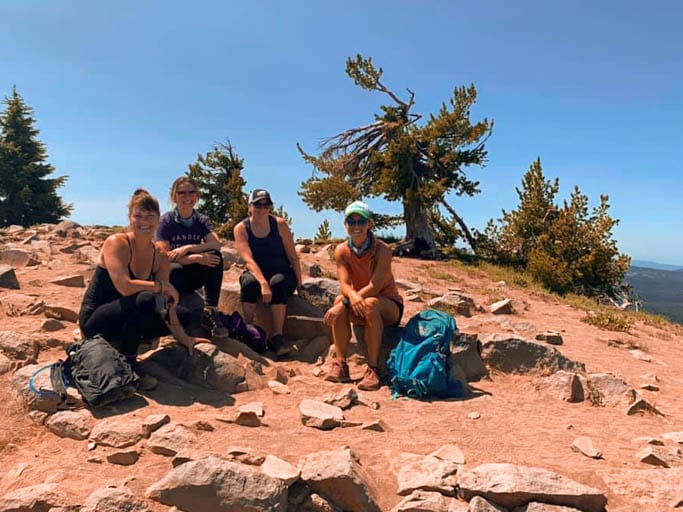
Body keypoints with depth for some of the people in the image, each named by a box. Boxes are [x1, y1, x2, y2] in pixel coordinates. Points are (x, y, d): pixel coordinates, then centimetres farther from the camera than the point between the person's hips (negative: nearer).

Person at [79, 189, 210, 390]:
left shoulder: (160, 256, 1)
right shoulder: (116, 243, -17)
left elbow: (166, 305, -3)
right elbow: (124, 287, -31)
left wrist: (183, 338, -11)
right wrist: (162, 286, -20)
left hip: (125, 319, 7)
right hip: (95, 321, -7)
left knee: (184, 315, 3)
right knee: (145, 300, -33)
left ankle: (122, 344, 10)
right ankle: (127, 362, -15)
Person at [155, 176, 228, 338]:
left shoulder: (203, 220, 6)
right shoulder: (166, 220, -5)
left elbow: (216, 244, -14)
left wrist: (188, 248, -29)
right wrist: (196, 258, -29)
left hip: (194, 278, 4)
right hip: (171, 277, -3)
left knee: (215, 256, -25)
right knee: (176, 270, -39)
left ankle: (210, 311, -25)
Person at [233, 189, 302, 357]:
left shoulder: (280, 225, -4)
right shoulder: (241, 228, -5)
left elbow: (293, 258, -2)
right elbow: (248, 260, -19)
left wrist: (299, 285, -9)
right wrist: (263, 283, -34)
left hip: (282, 275, 0)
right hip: (256, 274, 0)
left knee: (278, 282, -34)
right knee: (248, 282, -33)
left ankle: (277, 337, -34)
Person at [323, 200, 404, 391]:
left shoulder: (382, 249, -18)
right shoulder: (341, 251, -6)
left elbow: (375, 286, -26)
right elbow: (344, 285, -16)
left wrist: (344, 303, -33)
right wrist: (352, 296, -41)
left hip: (389, 305, -3)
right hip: (360, 311, 4)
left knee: (370, 304, -36)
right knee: (340, 304, -27)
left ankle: (373, 369, -32)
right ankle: (340, 364, -21)